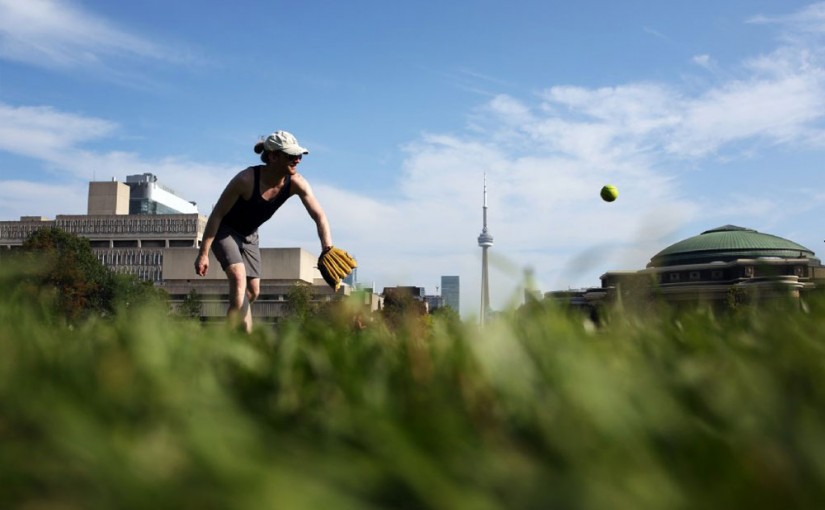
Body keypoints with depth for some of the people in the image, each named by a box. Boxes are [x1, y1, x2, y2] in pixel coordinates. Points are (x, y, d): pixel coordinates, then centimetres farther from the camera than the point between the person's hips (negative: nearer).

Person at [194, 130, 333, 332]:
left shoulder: (296, 183, -20)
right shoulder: (247, 179, -32)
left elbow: (319, 217, -21)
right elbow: (217, 214, -25)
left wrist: (328, 250, -38)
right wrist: (203, 254, -24)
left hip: (249, 236, 6)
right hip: (223, 231, -6)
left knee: (253, 291, 4)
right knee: (239, 278, -26)